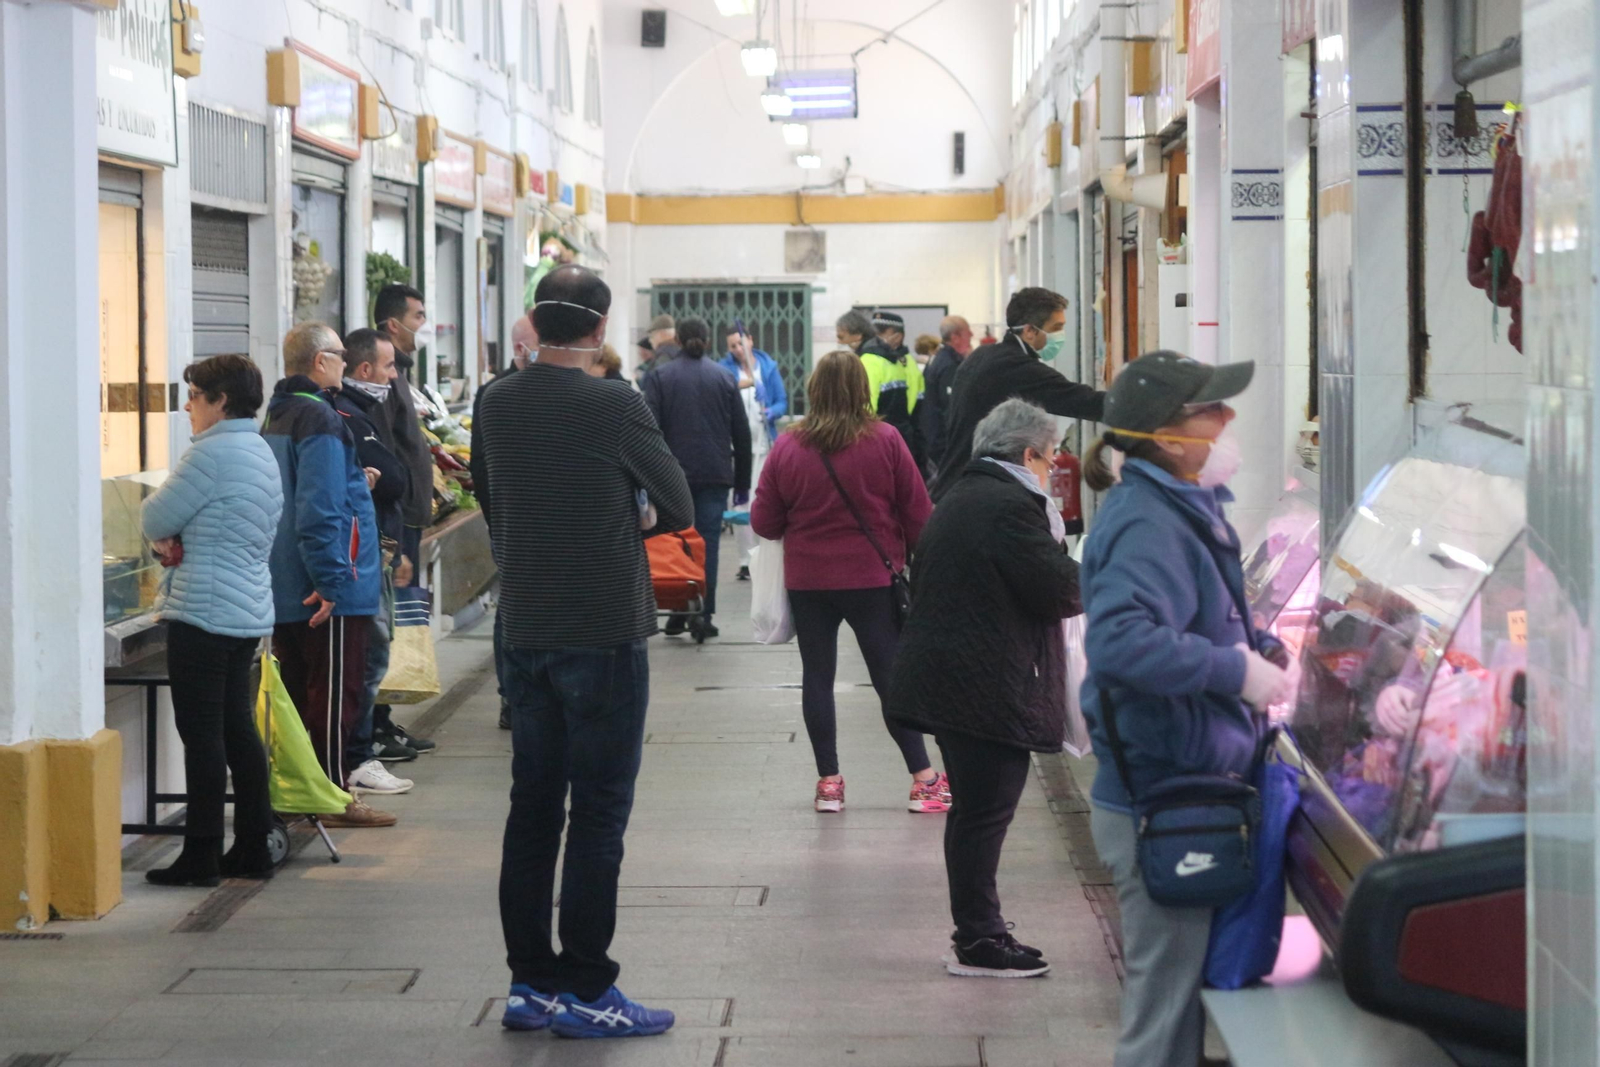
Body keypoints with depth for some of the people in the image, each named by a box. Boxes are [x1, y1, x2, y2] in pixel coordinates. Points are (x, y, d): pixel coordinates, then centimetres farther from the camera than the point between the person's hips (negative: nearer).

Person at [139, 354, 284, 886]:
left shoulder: (213, 452, -15)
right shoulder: (262, 452, 15)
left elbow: (155, 519, -10)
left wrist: (165, 536, 12)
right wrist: (178, 539, 4)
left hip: (205, 613, -9)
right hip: (250, 609, 9)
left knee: (202, 733, -4)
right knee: (238, 728, 12)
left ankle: (201, 856, -1)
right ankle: (252, 847, 15)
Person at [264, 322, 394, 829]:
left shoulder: (275, 416, 14)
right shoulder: (320, 420, -17)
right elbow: (319, 509, -23)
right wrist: (331, 581, -22)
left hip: (283, 590, 9)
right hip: (329, 591, -9)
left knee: (297, 689, 14)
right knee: (335, 693, -3)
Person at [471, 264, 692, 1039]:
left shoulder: (495, 406, 2)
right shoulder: (614, 406, -14)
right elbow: (679, 507, -4)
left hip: (525, 628, 6)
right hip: (604, 631, -6)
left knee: (533, 806, 12)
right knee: (599, 813, 0)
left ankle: (530, 983, 17)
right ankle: (584, 990, 3)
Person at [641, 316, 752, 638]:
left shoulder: (660, 378, 0)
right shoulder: (725, 378, 5)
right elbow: (741, 433, 8)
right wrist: (742, 482, 14)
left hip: (672, 475, -1)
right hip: (715, 474, 1)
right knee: (708, 543, 2)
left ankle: (677, 612, 6)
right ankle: (704, 615, -1)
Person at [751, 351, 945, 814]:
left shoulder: (788, 447, -5)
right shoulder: (885, 441, -8)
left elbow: (764, 523, 1)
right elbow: (918, 513, -3)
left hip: (807, 581, 1)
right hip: (872, 579, -1)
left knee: (817, 676, 9)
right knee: (891, 676, 5)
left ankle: (828, 782, 10)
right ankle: (923, 779, 4)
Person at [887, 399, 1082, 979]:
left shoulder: (958, 499, 17)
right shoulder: (1011, 507, -16)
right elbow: (1058, 590, -19)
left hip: (945, 679, 10)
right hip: (991, 687, -10)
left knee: (976, 807, 16)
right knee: (985, 810, -5)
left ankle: (977, 930, 23)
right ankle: (977, 942, 0)